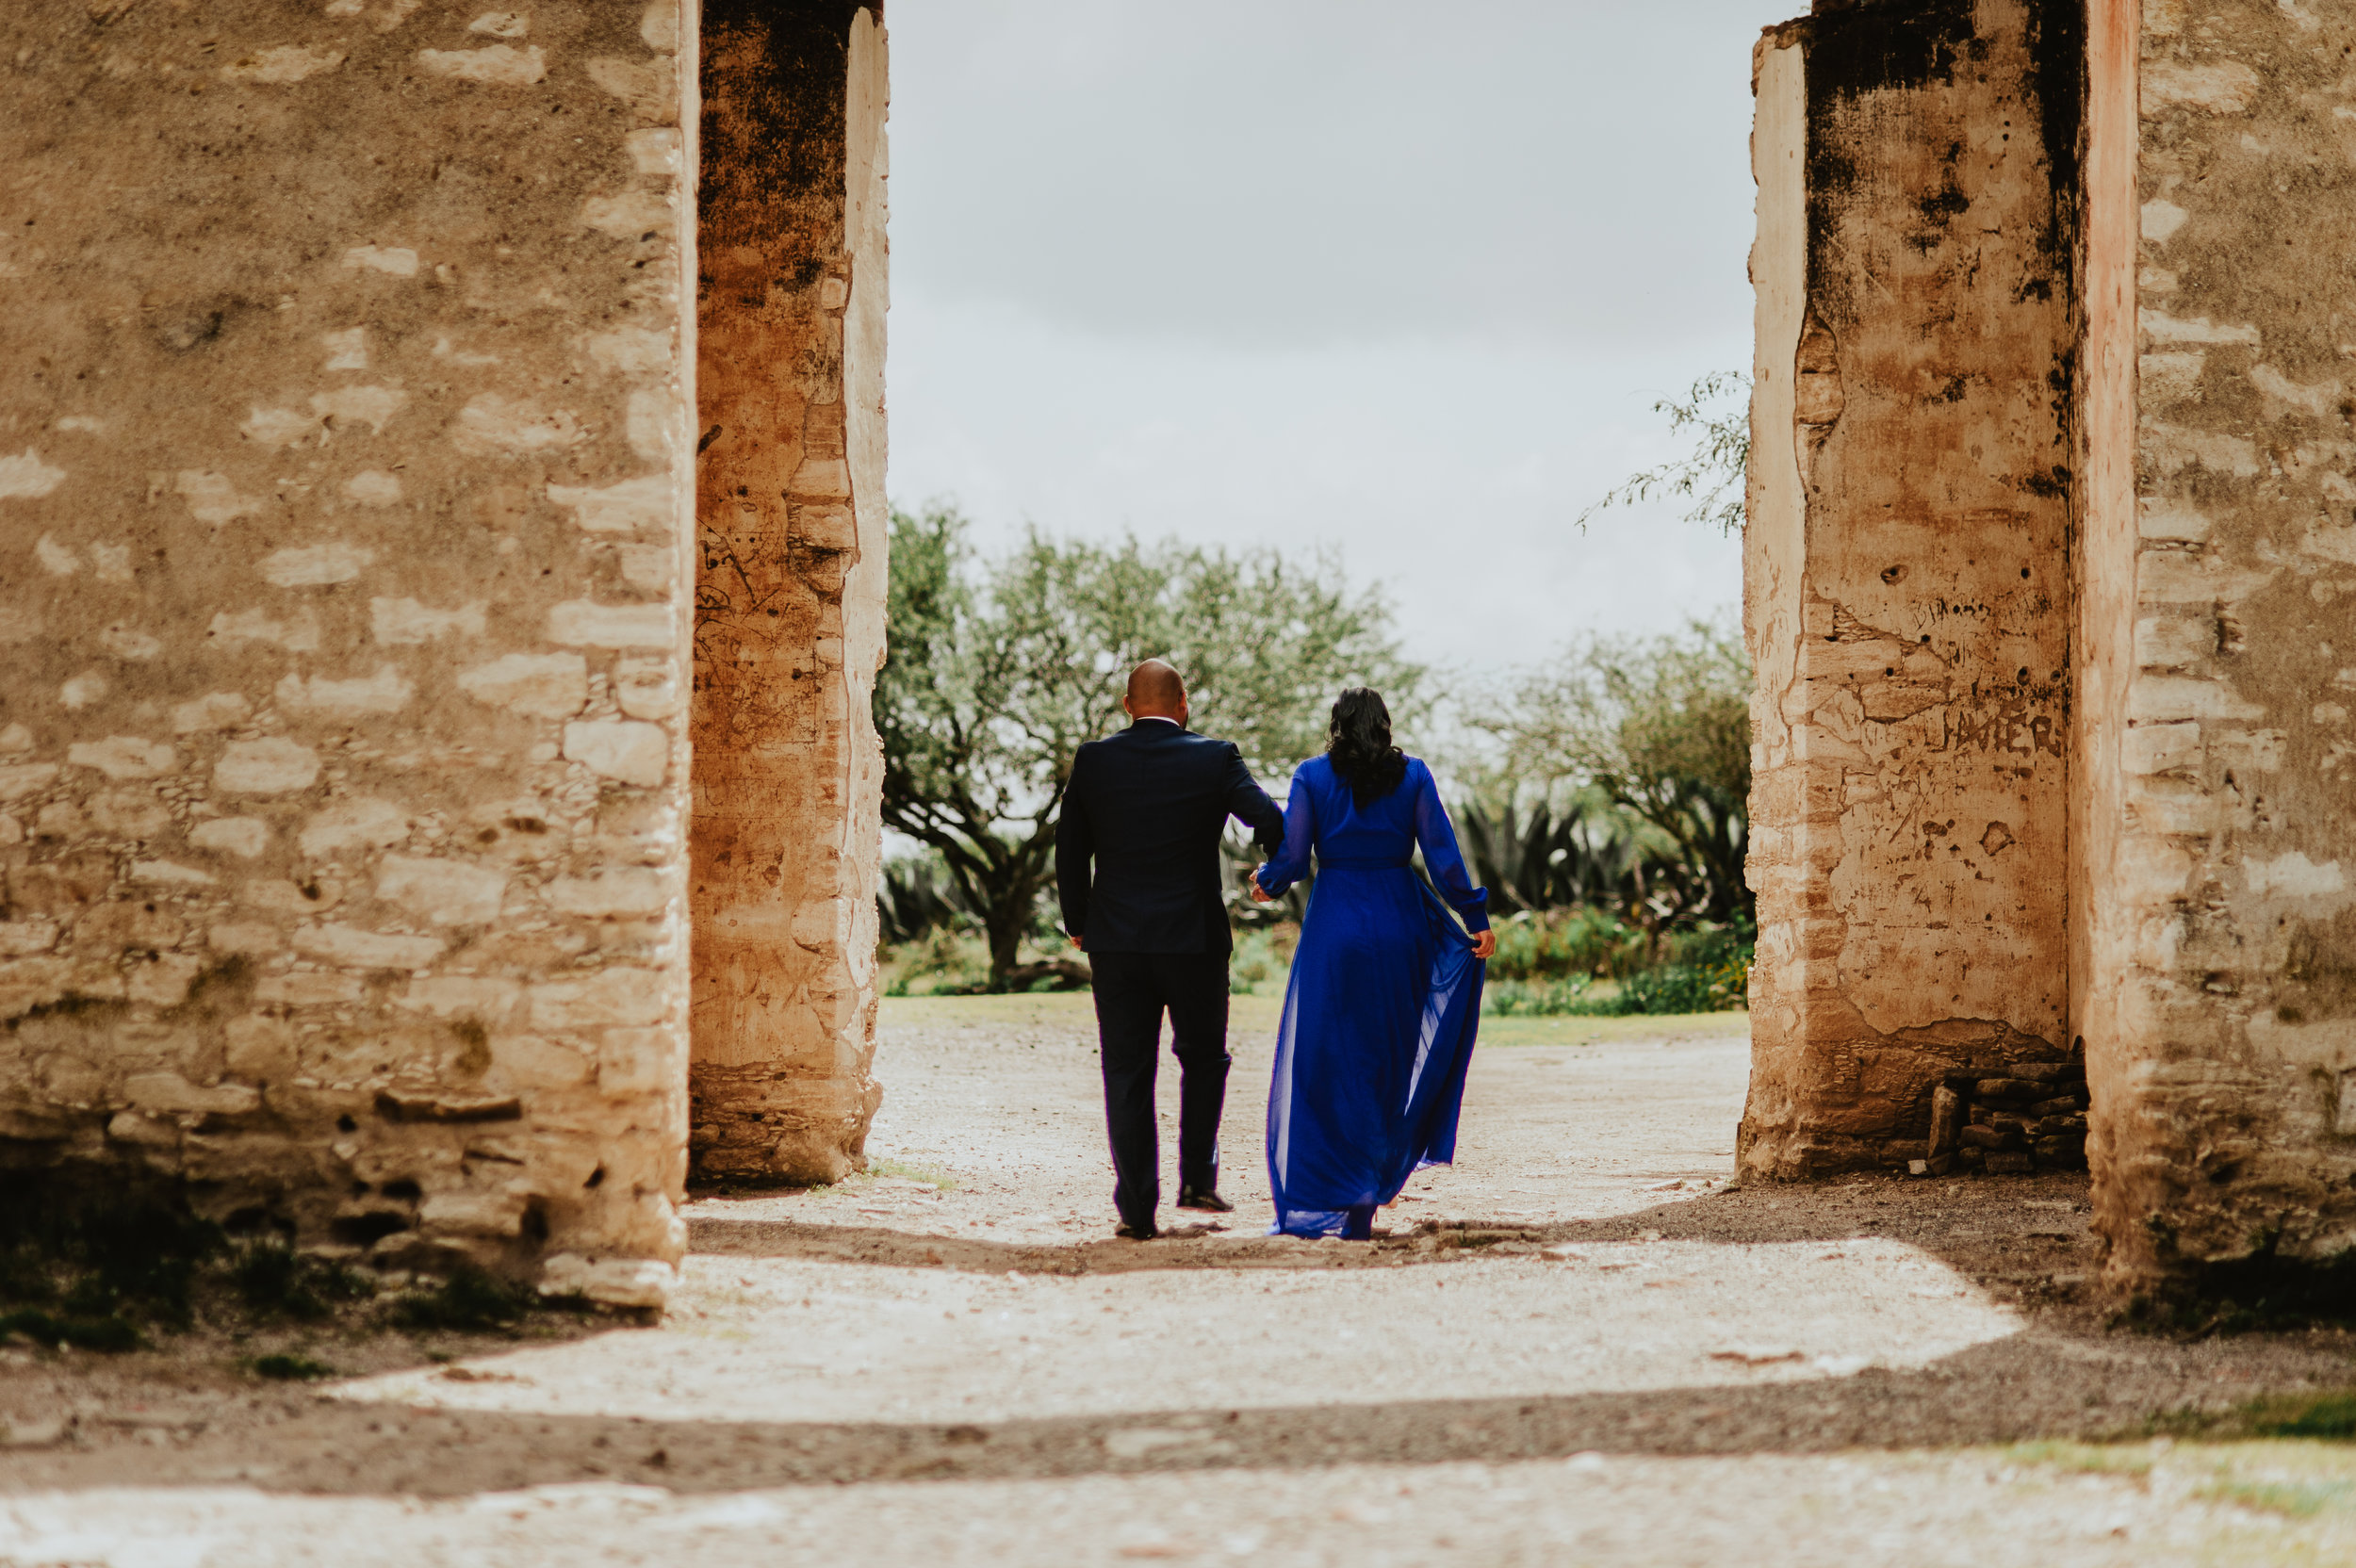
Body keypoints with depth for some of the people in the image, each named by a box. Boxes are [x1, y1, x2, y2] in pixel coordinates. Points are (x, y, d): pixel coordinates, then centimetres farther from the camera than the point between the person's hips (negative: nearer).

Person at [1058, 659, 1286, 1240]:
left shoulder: (1093, 760, 1)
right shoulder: (1214, 758, -4)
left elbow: (1069, 849, 4)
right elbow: (1269, 819, -13)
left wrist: (1077, 923, 15)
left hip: (1115, 941, 1)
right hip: (1195, 938, -1)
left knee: (1127, 1071, 4)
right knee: (1203, 1059, 19)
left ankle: (1137, 1208, 1)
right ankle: (1197, 1179, 13)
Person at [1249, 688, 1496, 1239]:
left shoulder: (1313, 777, -1)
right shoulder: (1412, 775, 2)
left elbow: (1291, 858, -4)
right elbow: (1443, 856, -3)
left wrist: (1266, 884, 17)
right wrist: (1476, 917, 3)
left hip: (1334, 924, -1)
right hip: (1400, 923, 1)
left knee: (1323, 1063, 4)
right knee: (1390, 1060, 13)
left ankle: (1318, 1203, -2)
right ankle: (1376, 1181, 12)